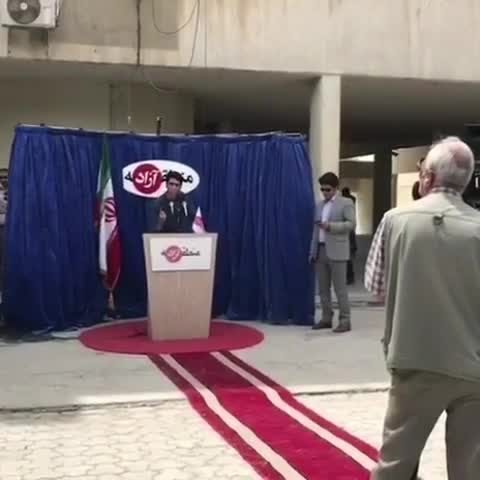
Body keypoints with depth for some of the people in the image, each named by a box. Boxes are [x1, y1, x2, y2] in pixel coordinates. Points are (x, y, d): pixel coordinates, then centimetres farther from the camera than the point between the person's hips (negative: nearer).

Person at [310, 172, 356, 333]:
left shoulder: (346, 203, -1)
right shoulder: (320, 205, 16)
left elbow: (351, 224, -10)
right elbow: (316, 229, 16)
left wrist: (330, 226, -19)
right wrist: (312, 251, 11)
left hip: (336, 251, -6)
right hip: (320, 250, 6)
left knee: (340, 288, -4)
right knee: (323, 288, 9)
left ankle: (345, 321, 0)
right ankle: (326, 318, 17)